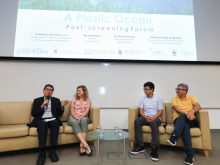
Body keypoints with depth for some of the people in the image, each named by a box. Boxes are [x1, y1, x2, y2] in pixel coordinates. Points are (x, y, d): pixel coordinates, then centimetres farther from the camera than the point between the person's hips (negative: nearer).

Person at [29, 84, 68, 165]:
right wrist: (42, 106, -9)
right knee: (43, 124, -36)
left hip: (53, 120, 1)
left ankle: (53, 151, -33)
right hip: (41, 121, -1)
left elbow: (59, 114, 13)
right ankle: (42, 153, -36)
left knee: (55, 122, -35)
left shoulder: (56, 100, 17)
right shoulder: (37, 100, 15)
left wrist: (62, 106, -7)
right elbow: (33, 114, 4)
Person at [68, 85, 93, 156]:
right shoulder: (74, 99, 8)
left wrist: (80, 117, -24)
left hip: (83, 118, 0)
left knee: (84, 120, -38)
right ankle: (86, 145, -48)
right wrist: (76, 118, -19)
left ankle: (81, 145, -41)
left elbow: (87, 111, -6)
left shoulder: (88, 100, 6)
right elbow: (72, 111, -1)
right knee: (74, 122, -37)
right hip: (73, 118, 0)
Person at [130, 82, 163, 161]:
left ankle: (154, 149, -36)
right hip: (145, 118, 3)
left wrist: (152, 118, -20)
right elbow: (141, 111, 3)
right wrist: (145, 117, -18)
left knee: (153, 123, -39)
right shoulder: (142, 98, 8)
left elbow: (160, 111, -4)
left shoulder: (158, 98, 1)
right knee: (137, 120, -30)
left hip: (155, 118, -2)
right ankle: (140, 146, -25)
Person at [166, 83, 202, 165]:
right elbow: (177, 109, -8)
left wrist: (192, 111, -26)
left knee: (182, 117, -34)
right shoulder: (174, 99, 10)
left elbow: (198, 107, -3)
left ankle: (174, 137, -45)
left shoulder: (191, 98, 15)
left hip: (191, 121, 0)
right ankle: (190, 154, -37)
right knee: (185, 126, -36)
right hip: (179, 121, 0)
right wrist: (187, 113, -27)